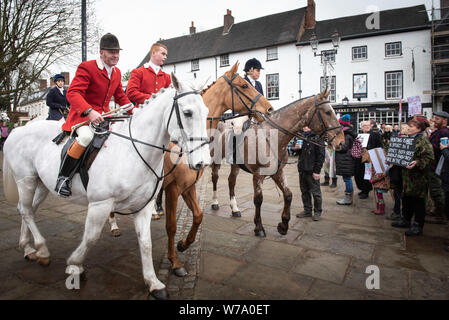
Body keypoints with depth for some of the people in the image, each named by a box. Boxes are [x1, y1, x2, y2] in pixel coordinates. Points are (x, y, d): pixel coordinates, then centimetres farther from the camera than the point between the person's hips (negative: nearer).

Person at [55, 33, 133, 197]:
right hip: (82, 116, -7)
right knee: (86, 136, -36)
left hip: (104, 116, 7)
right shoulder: (86, 67, -11)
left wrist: (134, 111, 5)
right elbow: (72, 93, -22)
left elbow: (120, 96, 22)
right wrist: (89, 111, -39)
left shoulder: (117, 72, 12)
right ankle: (63, 177, -19)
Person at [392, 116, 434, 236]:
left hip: (418, 176, -8)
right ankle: (405, 220, 29)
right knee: (406, 198, 16)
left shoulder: (423, 140, -12)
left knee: (418, 200, 0)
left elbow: (428, 157, -19)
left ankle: (418, 226, 10)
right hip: (407, 174, 8)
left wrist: (417, 163, -32)